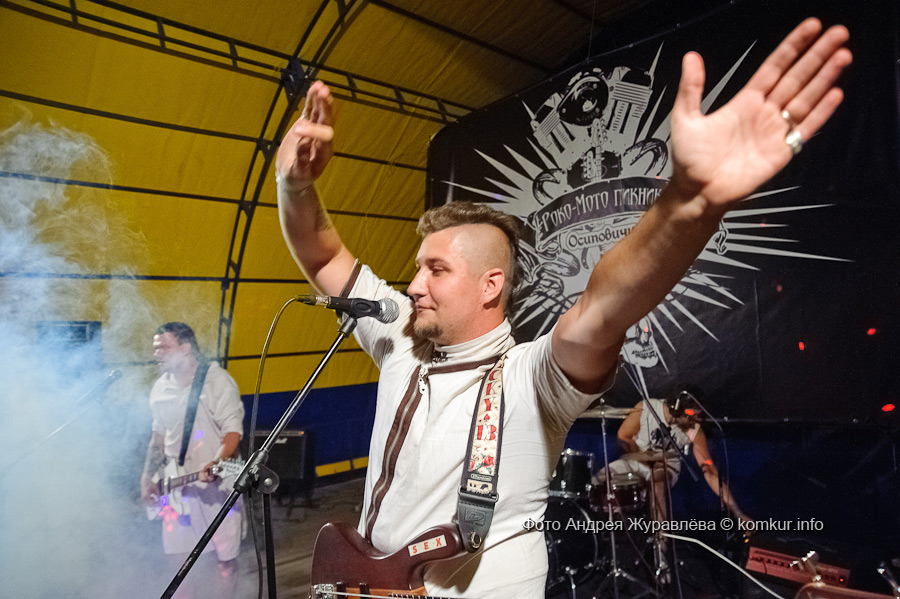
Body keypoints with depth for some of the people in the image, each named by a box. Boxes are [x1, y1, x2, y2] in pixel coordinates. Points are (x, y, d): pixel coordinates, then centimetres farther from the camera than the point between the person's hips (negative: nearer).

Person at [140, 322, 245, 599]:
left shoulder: (217, 380, -10)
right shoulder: (161, 388, 10)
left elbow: (233, 430, -16)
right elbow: (159, 435, 20)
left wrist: (217, 463, -32)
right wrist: (147, 477, 12)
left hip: (217, 484, -5)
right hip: (177, 488, 6)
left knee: (225, 560, 1)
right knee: (179, 559, 11)